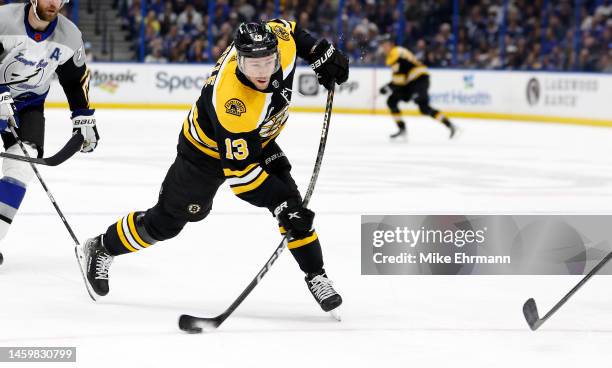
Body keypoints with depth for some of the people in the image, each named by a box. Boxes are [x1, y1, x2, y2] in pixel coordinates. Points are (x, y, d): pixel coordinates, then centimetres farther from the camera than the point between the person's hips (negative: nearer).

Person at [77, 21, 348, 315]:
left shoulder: (280, 43, -27)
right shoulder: (233, 103, -45)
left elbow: (286, 28, 1)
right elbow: (240, 172, -39)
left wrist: (322, 54, -4)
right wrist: (281, 204, -39)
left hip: (255, 140, 6)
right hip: (208, 149, -6)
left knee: (291, 203, -10)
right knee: (167, 220, 9)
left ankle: (315, 276, 3)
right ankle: (100, 250, 29)